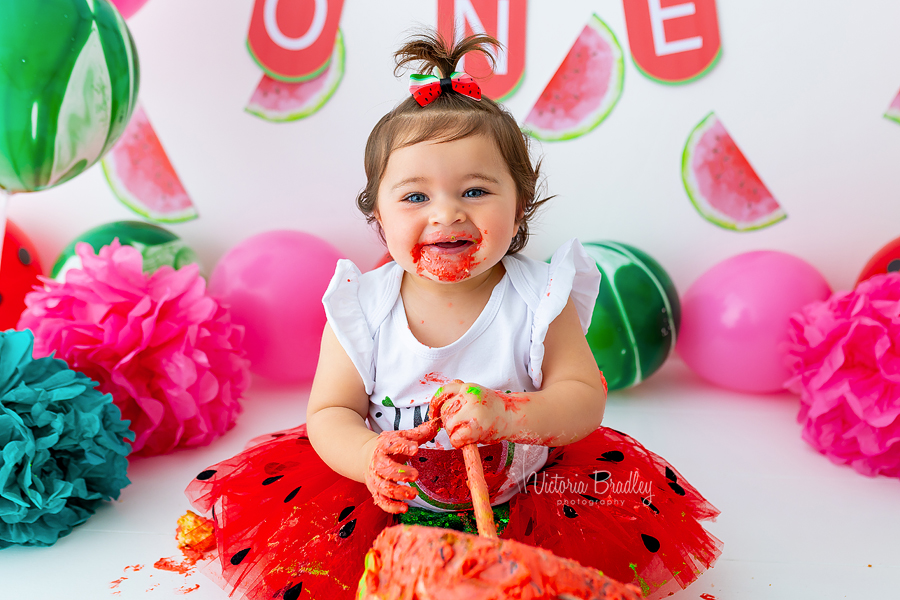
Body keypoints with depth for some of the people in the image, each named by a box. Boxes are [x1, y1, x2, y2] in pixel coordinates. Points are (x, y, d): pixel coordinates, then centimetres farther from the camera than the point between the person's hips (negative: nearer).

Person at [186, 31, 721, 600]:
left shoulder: (539, 299, -15)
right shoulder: (361, 309, -13)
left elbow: (584, 398, -16)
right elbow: (329, 413, -9)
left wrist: (505, 415, -36)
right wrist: (368, 456, -32)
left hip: (518, 496, 0)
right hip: (390, 500, 1)